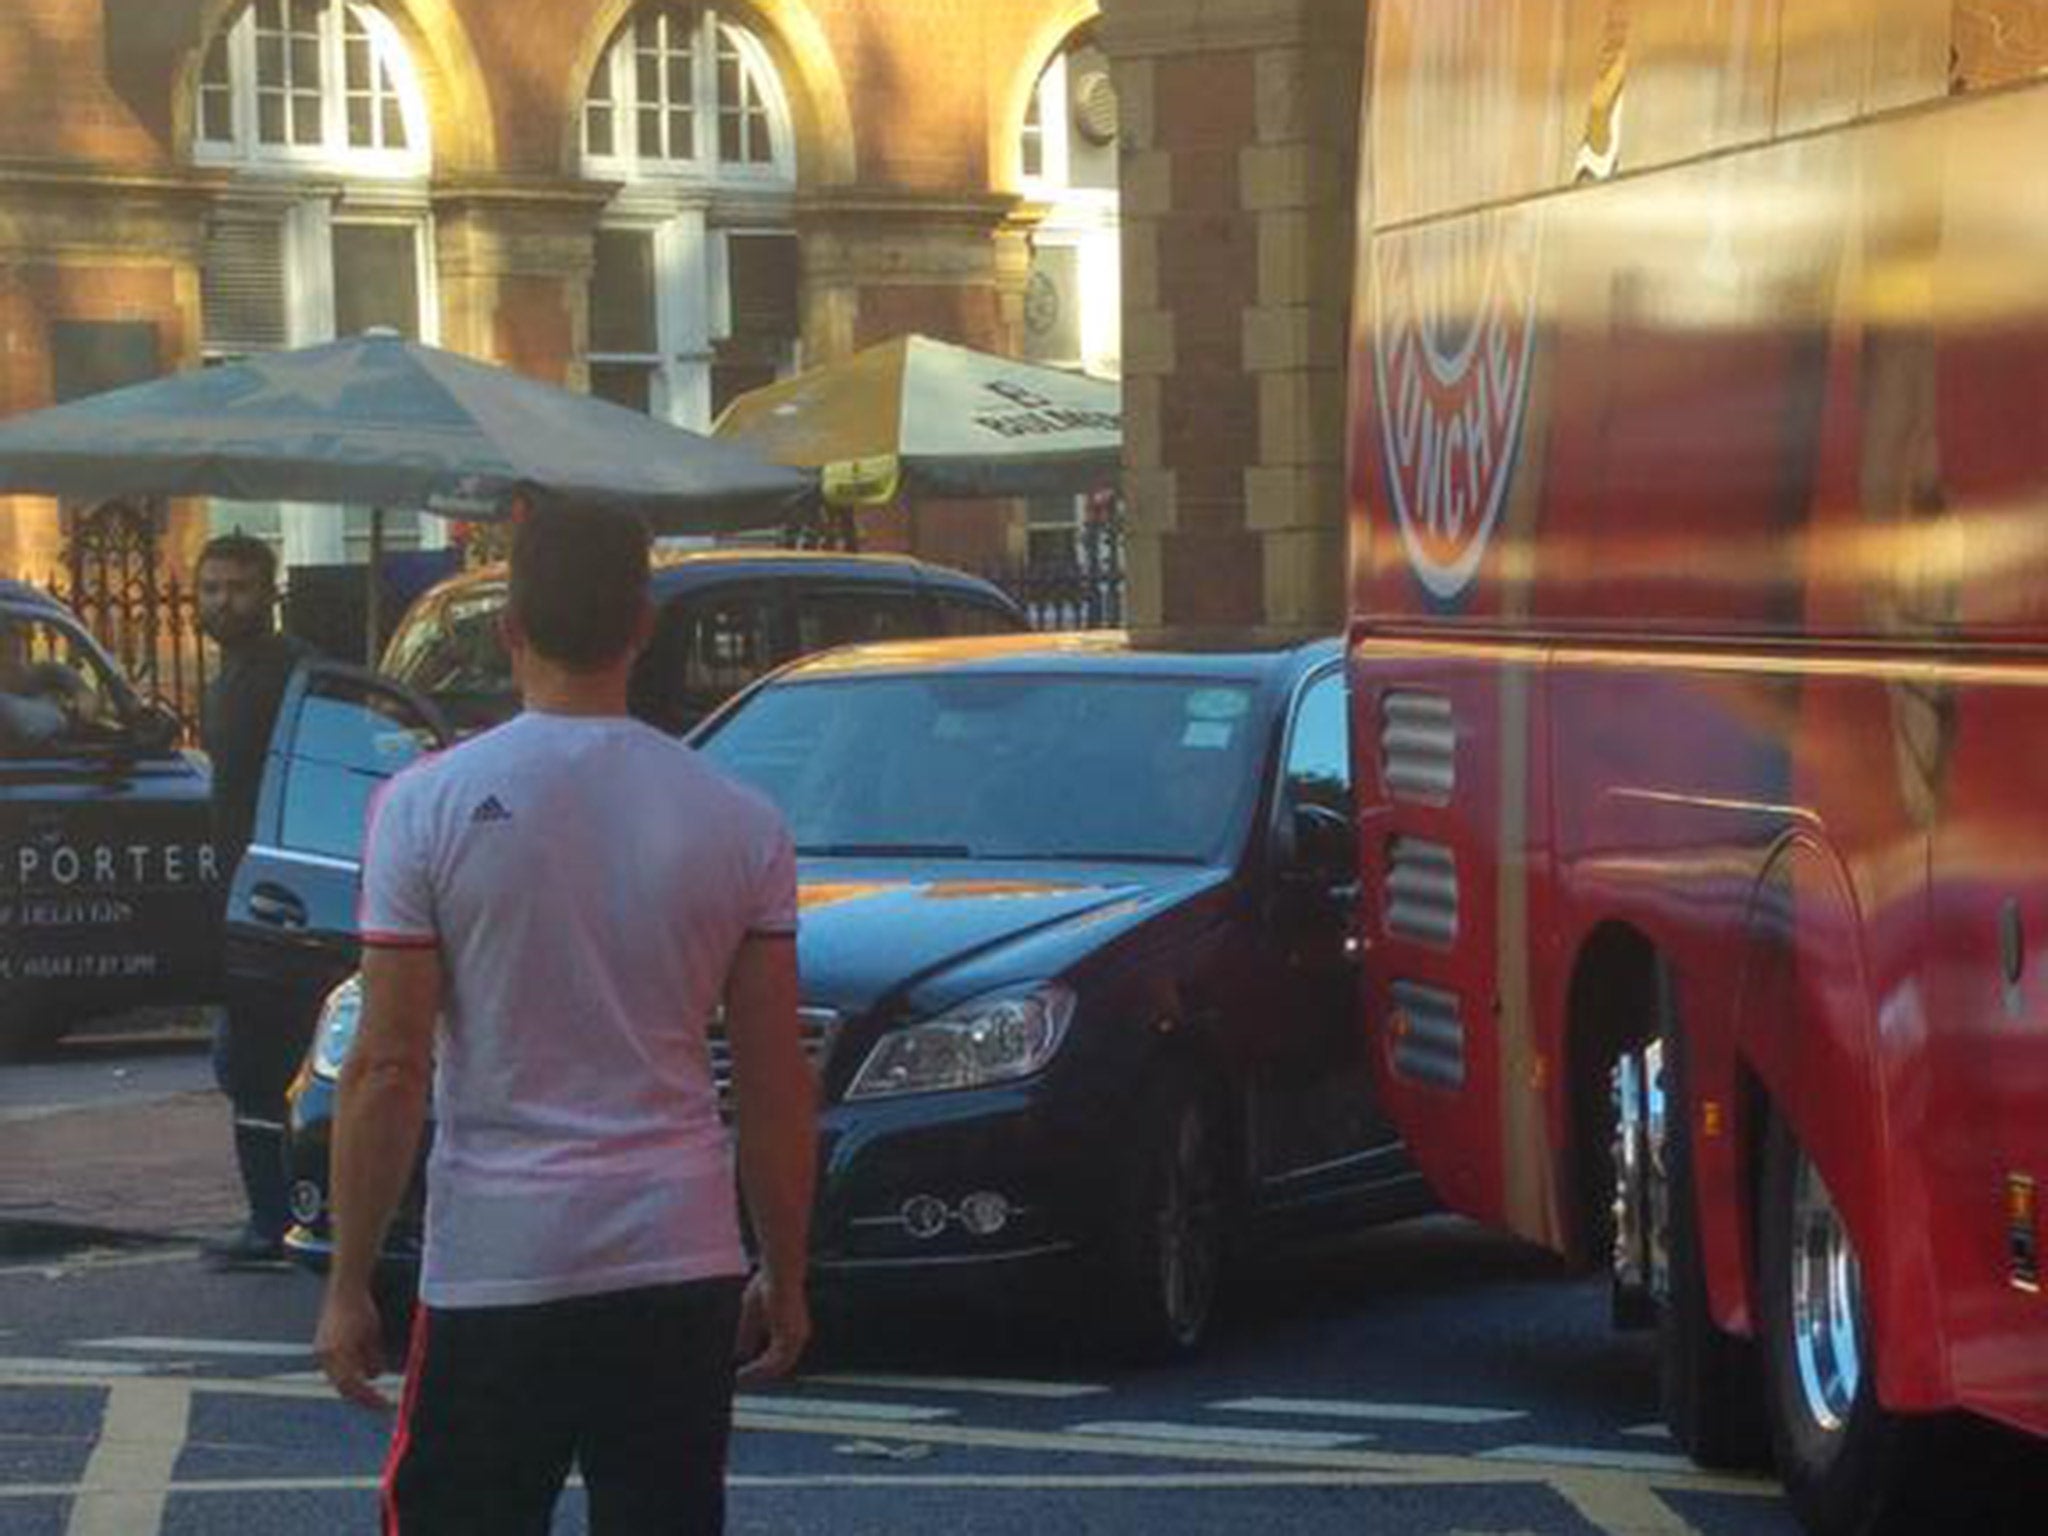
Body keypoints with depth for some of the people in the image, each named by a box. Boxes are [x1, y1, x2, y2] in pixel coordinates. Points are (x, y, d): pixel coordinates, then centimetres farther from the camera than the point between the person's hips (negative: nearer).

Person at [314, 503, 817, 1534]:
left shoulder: (430, 803, -6)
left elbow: (388, 1070, -7)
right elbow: (777, 1087, 4)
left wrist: (349, 1283, -1)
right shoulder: (741, 824, 1)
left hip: (496, 1269, -2)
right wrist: (785, 1279, 14)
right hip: (684, 1267, 2)